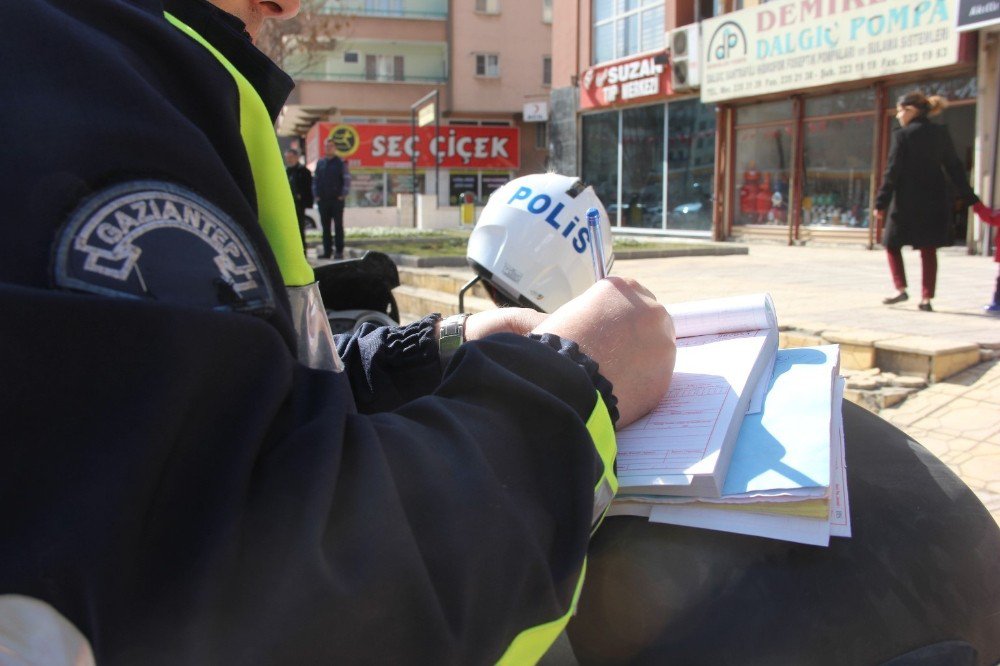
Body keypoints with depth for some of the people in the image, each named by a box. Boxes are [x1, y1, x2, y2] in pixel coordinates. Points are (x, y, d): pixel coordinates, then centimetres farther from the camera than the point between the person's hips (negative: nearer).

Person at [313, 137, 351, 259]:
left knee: (338, 225, 0)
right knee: (325, 226, 6)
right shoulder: (320, 163, 13)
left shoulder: (341, 163, 0)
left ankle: (339, 251, 2)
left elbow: (347, 179, -2)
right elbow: (315, 180, 16)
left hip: (337, 199, -4)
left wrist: (343, 195, -9)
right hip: (323, 200, 4)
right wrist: (316, 195, 6)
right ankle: (326, 251, 10)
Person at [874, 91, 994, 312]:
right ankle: (926, 298, 6)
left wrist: (881, 203, -8)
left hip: (906, 202, -5)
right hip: (935, 202, 5)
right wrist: (972, 200, 13)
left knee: (892, 244, 10)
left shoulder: (903, 135, -8)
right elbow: (955, 169, 8)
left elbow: (892, 172, -11)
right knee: (929, 250, 9)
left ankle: (901, 289, -3)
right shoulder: (941, 133, 7)